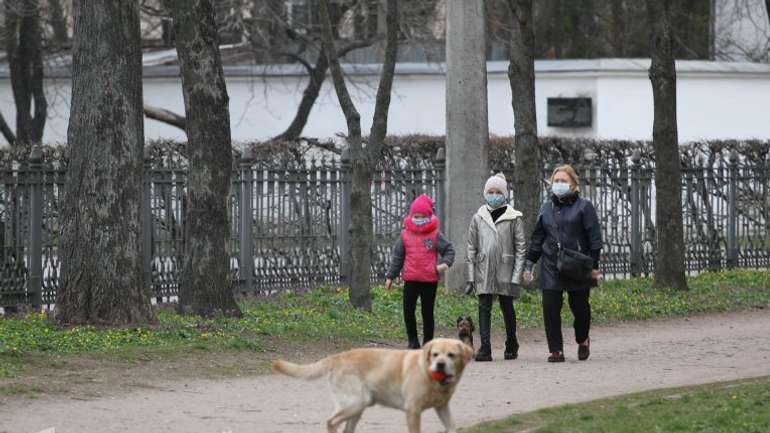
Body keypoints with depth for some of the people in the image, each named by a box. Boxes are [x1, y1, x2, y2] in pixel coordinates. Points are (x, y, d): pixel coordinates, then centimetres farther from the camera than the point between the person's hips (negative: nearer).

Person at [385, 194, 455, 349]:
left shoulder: (435, 235, 0)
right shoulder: (405, 235, 5)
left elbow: (449, 249, 4)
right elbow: (397, 257, 12)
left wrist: (445, 263, -16)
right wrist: (390, 276, 11)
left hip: (430, 280, -2)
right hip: (410, 279, 2)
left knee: (427, 313, 6)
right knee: (408, 311, -3)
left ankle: (428, 343, 14)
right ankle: (413, 341, 11)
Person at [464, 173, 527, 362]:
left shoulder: (514, 218, 1)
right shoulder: (478, 218, 8)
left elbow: (521, 248, -1)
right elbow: (471, 248, 9)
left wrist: (517, 275, -9)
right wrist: (470, 277, 3)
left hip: (505, 270, -2)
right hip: (484, 271, 2)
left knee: (507, 308, 8)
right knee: (484, 308, -8)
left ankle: (511, 346, 24)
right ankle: (485, 348, -12)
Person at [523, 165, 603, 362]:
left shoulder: (584, 206, 1)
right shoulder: (546, 207, 13)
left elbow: (595, 237, -2)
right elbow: (537, 237, 17)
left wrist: (594, 265, -9)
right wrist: (529, 263, 11)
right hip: (551, 268, 3)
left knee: (580, 306, 4)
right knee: (550, 308, -7)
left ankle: (582, 340, 31)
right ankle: (556, 350, -3)